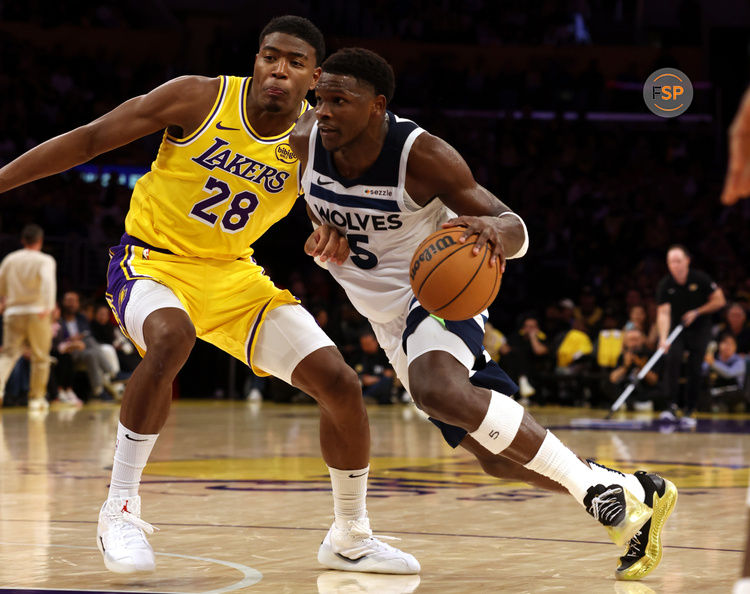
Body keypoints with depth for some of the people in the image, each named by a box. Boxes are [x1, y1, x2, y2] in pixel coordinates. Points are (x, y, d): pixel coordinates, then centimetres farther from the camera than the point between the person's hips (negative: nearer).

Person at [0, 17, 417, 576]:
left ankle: (350, 539, 16)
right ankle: (120, 508, -23)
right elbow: (90, 139, -11)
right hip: (152, 259, -4)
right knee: (170, 339, -39)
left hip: (232, 273, 4)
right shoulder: (200, 98, -16)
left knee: (341, 384, -5)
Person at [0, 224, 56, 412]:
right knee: (40, 358, 10)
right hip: (36, 312, -2)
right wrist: (49, 306, -31)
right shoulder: (45, 260, -2)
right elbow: (48, 280, -21)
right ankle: (36, 398, 14)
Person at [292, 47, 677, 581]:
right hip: (388, 312, 6)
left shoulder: (422, 155, -25)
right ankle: (635, 495, 23)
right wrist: (324, 229, -8)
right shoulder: (305, 140, -13)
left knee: (437, 390, -39)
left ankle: (590, 481, -27)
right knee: (498, 458, 7)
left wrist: (494, 227, -45)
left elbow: (517, 233, -21)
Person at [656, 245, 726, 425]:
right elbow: (663, 313, -18)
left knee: (694, 369, -6)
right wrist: (663, 338, -31)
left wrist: (697, 312, -14)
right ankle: (671, 406, -22)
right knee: (671, 360, -22)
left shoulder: (700, 278, -13)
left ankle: (689, 411, 6)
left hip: (699, 329, -1)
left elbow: (719, 300, -5)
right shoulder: (665, 285, -12)